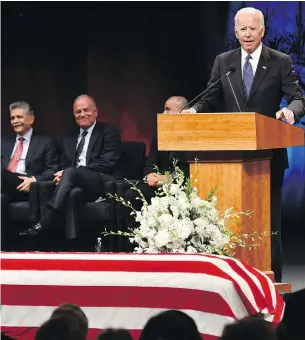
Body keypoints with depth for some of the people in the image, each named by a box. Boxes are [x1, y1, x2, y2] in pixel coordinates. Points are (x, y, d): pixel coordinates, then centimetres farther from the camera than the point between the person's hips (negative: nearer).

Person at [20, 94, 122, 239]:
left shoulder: (109, 132, 5)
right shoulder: (69, 139, 24)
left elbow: (106, 164, -7)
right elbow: (63, 167, 20)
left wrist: (67, 173, -14)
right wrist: (63, 175, -10)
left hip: (105, 184, -4)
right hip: (78, 185, 4)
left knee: (71, 173, -34)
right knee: (73, 193, -37)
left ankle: (41, 226, -43)